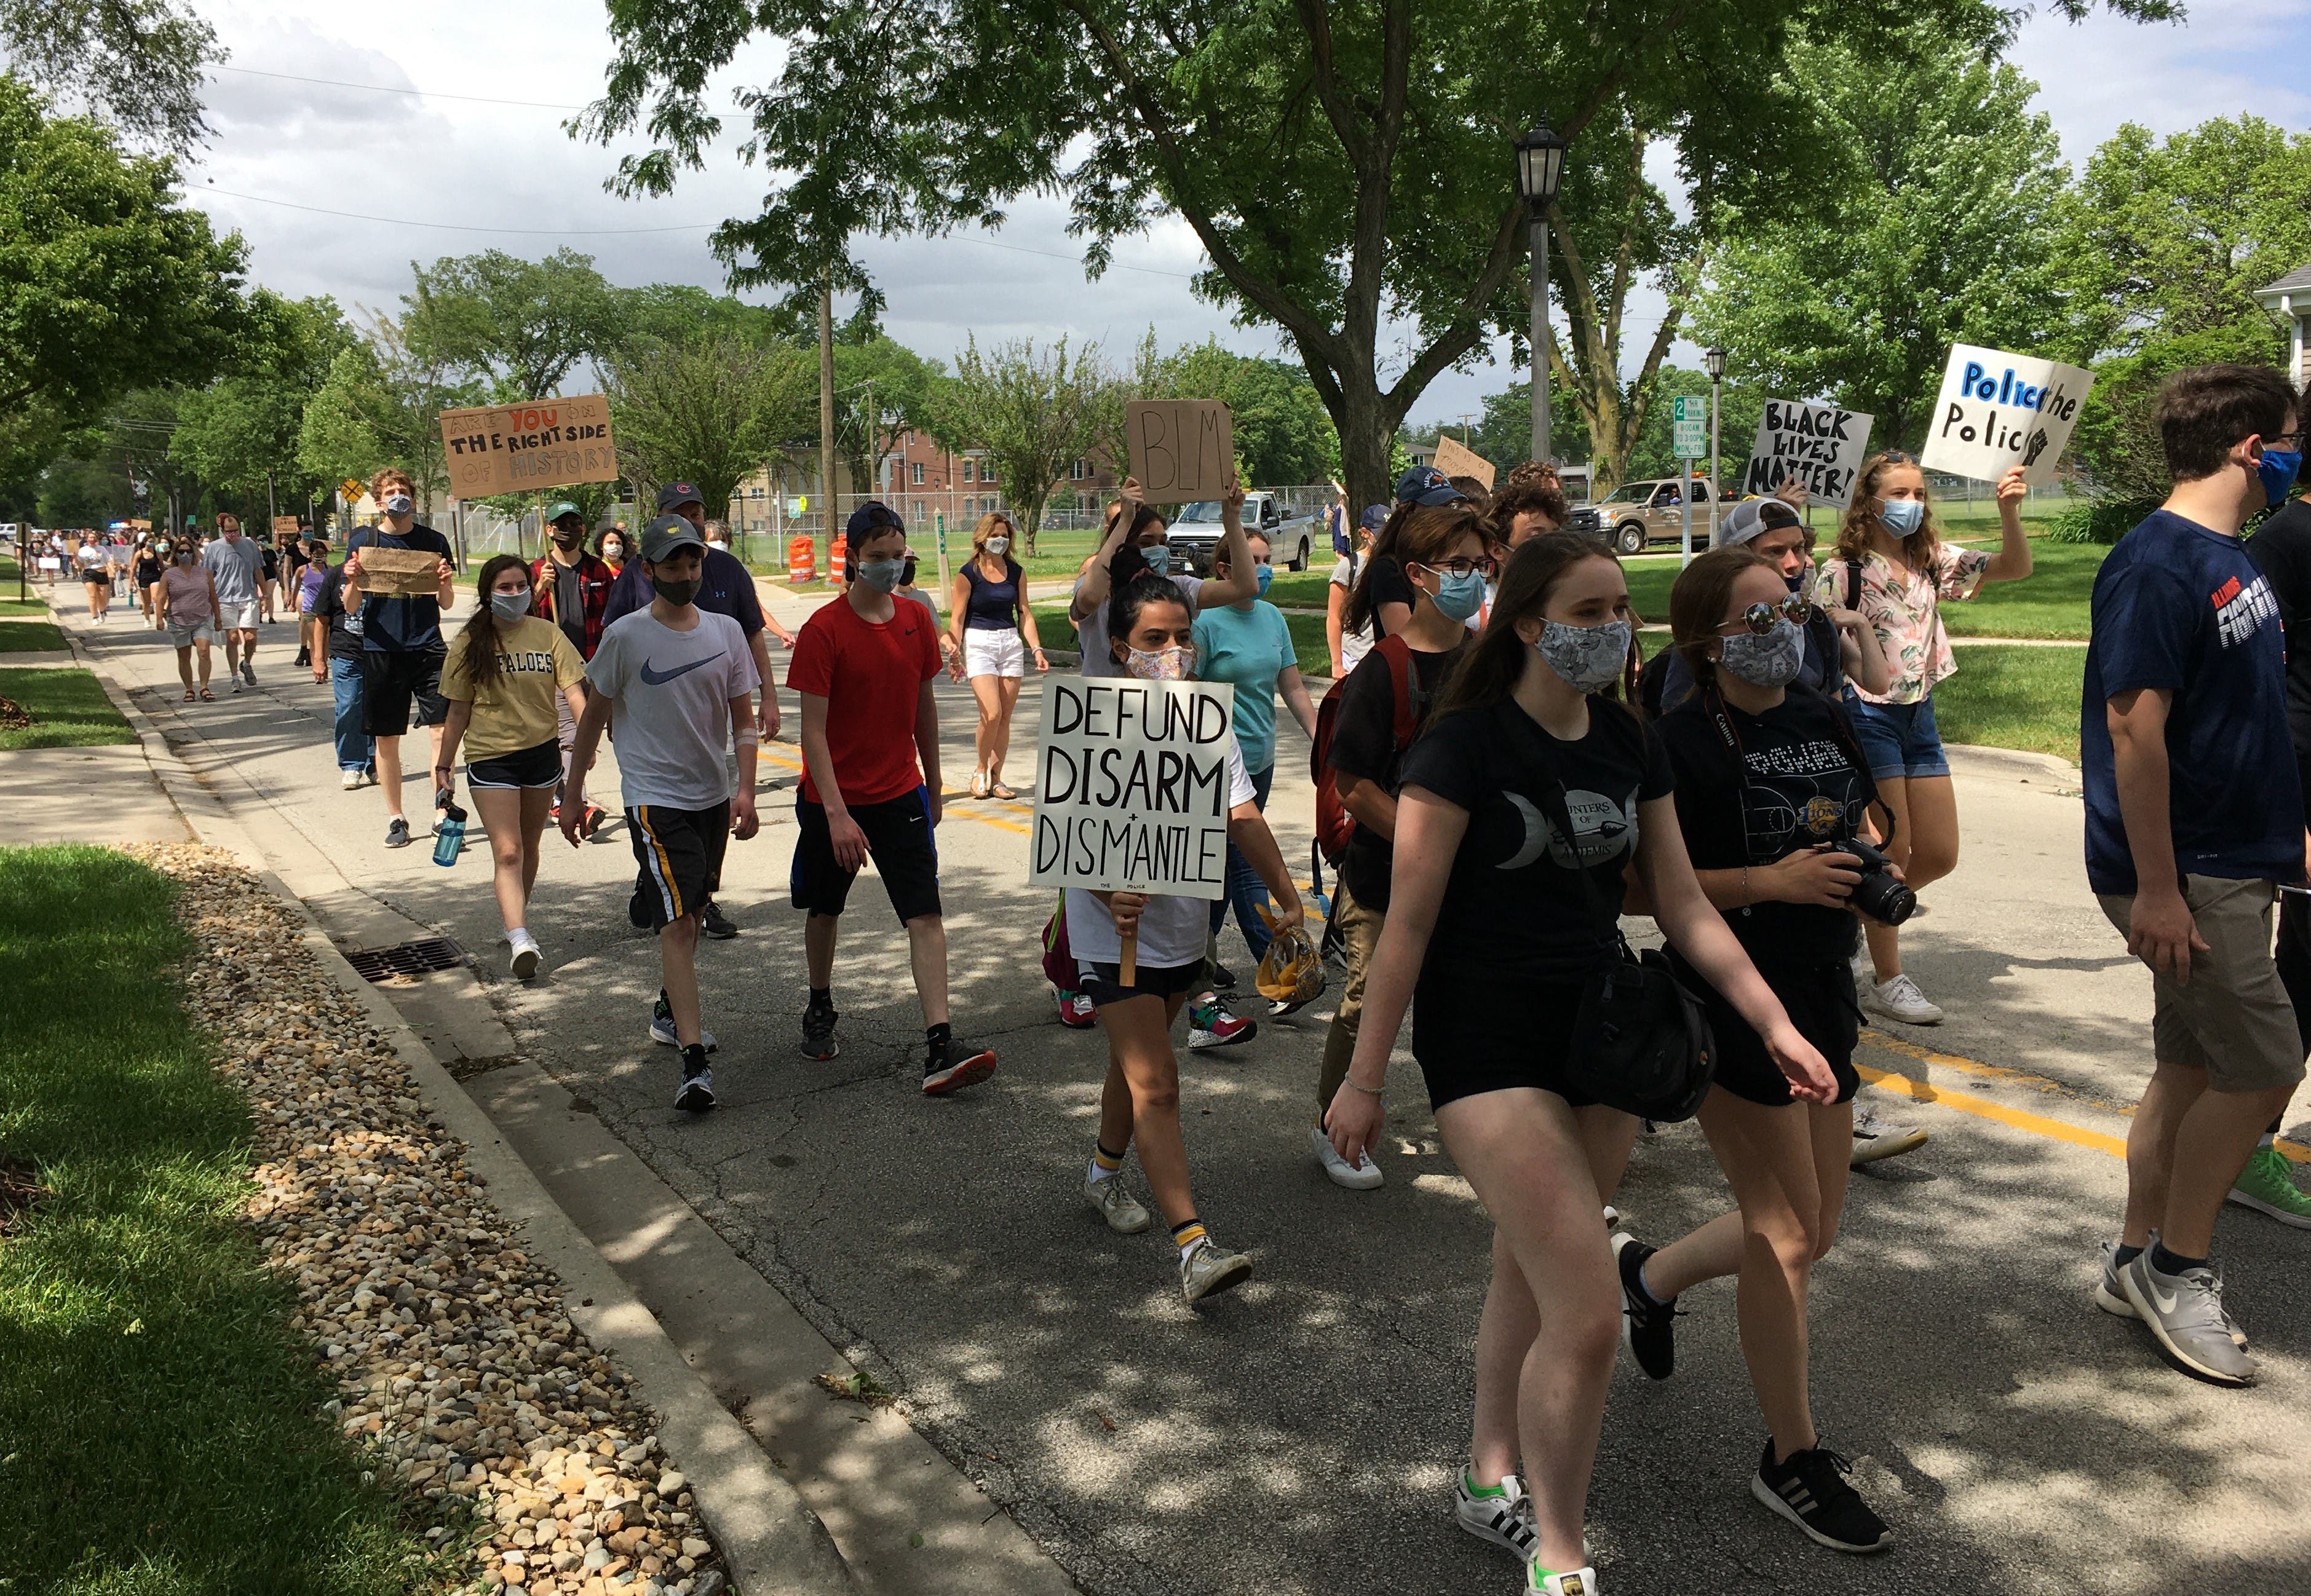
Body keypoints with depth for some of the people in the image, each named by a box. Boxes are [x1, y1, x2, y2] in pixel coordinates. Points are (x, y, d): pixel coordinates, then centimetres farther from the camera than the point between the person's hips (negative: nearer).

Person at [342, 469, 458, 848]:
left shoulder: (433, 541, 6)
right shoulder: (362, 541, 3)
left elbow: (446, 603, 8)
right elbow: (351, 607, 3)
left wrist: (445, 583, -13)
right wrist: (352, 582, -18)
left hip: (427, 646, 0)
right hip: (381, 650, 0)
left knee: (443, 729, -10)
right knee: (386, 739, 6)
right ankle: (396, 818, 19)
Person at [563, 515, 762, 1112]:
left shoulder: (726, 632, 3)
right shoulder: (625, 637, -7)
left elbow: (743, 719, 6)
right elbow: (594, 717, 2)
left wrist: (745, 789, -6)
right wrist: (573, 794, 5)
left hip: (714, 797, 5)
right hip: (654, 798, -5)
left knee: (690, 913, 19)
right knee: (676, 923, -13)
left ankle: (669, 1013, 41)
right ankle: (694, 1063, -15)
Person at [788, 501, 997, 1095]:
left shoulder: (916, 620, 2)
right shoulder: (823, 630, -13)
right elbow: (812, 729, -15)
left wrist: (933, 785, 16)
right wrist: (836, 813, -22)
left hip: (900, 793, 3)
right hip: (834, 799, -3)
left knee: (926, 915, -9)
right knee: (824, 911, 16)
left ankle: (940, 1046, -13)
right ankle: (820, 1010, 40)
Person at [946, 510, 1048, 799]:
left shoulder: (1016, 572, 8)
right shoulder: (968, 574, -3)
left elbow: (1025, 613, 12)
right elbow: (957, 618, -3)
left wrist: (1036, 649, 3)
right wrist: (954, 654, -11)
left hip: (1011, 643, 4)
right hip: (978, 644, -4)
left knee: (1005, 718, 3)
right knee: (991, 713, -16)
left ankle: (995, 779, 13)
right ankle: (980, 770, 7)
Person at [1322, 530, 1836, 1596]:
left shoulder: (1630, 745, 4)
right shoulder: (1465, 744, -14)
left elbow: (1681, 906, 8)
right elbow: (1408, 921, -13)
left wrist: (1773, 1023, 0)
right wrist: (1365, 1077, -11)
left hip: (1598, 1032, 6)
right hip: (1486, 1044, -6)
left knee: (1529, 1278, 18)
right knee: (1588, 1314, -11)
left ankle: (1491, 1482, 40)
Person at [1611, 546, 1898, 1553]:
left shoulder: (1822, 720, 7)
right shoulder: (1682, 743, -15)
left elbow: (1859, 822, 21)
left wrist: (1872, 868, 0)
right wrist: (1770, 880, -23)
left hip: (1821, 992, 8)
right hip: (1730, 1003, -8)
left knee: (1811, 1231, 16)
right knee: (1788, 1232, -1)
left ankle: (1651, 1275, 42)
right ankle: (1793, 1460, 18)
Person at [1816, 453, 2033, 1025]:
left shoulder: (1933, 561, 6)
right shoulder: (1843, 573, -10)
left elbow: (2015, 568, 2)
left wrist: (2009, 512, -14)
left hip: (1920, 717, 7)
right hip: (1868, 716, -6)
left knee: (1940, 855, 8)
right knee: (1893, 851, -2)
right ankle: (1886, 981, 12)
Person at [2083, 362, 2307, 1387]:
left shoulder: (2228, 558, 12)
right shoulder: (2160, 564, -18)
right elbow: (2135, 729, -22)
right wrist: (2157, 889, -23)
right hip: (2185, 874, -9)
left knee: (2194, 1066, 13)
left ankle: (2140, 1263, 25)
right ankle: (2178, 1266, 11)